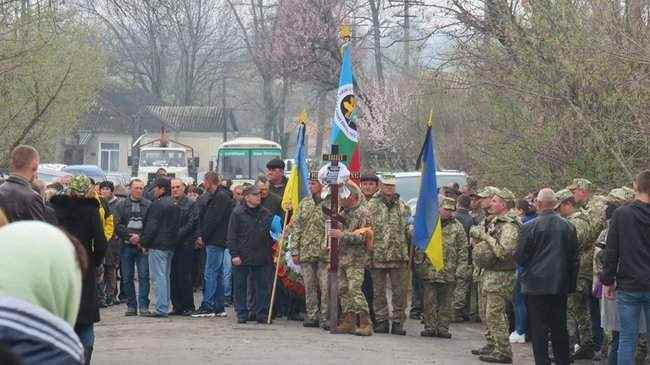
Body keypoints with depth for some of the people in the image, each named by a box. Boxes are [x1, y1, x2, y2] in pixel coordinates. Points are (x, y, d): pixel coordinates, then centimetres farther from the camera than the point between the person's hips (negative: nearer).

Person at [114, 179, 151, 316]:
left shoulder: (149, 205, 6)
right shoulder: (122, 206, 8)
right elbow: (118, 225, 2)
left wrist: (140, 237, -10)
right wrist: (130, 236, -10)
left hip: (143, 245, -1)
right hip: (126, 246, 1)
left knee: (144, 276, -7)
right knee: (127, 278, 4)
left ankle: (143, 306, -5)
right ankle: (131, 306, 10)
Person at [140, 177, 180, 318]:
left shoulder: (157, 205, -13)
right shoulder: (175, 206, 14)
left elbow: (151, 227, -15)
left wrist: (145, 242, -8)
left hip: (158, 245, -9)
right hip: (171, 245, 9)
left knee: (158, 277, -8)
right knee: (166, 276, 14)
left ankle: (161, 309, -11)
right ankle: (165, 307, 16)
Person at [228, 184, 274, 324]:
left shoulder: (266, 213, 9)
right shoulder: (237, 213, -2)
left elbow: (271, 234, 17)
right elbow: (232, 235, -4)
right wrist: (234, 254, -10)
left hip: (262, 258, 3)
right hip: (242, 257, -3)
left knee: (263, 286, 4)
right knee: (240, 287, 4)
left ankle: (262, 314, 11)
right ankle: (241, 314, 13)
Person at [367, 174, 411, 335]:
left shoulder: (403, 206, 10)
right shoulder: (371, 206, 3)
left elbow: (409, 230, 14)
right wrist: (368, 253, -6)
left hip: (399, 256, 1)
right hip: (378, 256, -1)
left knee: (400, 292, 1)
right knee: (379, 292, 5)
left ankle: (398, 322, 8)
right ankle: (381, 321, 14)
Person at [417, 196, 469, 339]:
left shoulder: (457, 227, 4)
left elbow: (463, 250, 3)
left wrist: (460, 269, -4)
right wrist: (419, 262, 2)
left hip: (449, 272, 0)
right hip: (429, 271, 0)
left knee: (446, 301, 5)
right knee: (430, 301, 4)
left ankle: (443, 327, 11)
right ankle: (430, 327, 10)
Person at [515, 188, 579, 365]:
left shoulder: (530, 227, -12)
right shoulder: (568, 226, 0)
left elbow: (520, 257, -6)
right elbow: (574, 258, 6)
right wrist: (571, 284, 14)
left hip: (536, 285, -4)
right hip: (561, 285, 4)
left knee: (539, 330, 1)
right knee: (560, 329, 13)